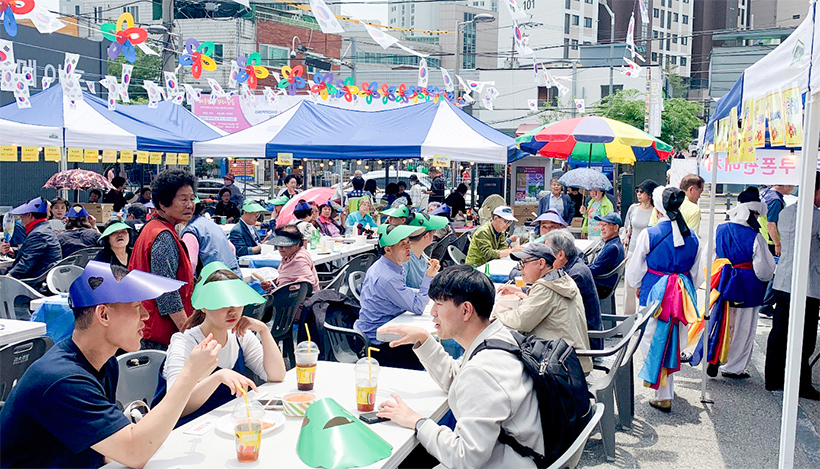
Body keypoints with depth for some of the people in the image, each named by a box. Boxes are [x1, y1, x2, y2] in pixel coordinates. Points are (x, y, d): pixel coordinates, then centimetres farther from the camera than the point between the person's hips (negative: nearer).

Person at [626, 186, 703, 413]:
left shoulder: (649, 234, -11)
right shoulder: (692, 237, 1)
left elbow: (634, 270, -1)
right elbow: (697, 275, 11)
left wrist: (638, 287, 19)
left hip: (656, 293, -5)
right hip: (684, 293, 5)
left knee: (655, 340, 4)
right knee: (675, 340, 17)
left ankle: (664, 396, 4)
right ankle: (667, 390, 32)